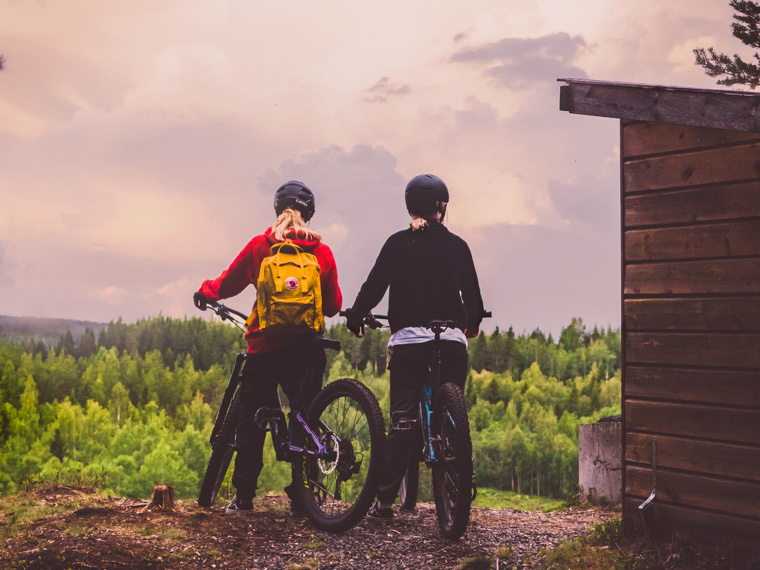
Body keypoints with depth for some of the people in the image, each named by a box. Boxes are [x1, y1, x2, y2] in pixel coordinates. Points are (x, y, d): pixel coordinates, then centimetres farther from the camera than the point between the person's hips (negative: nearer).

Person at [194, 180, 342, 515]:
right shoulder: (322, 251, 1)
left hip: (264, 344, 0)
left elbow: (228, 284, 11)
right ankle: (302, 496, 7)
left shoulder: (259, 246, -1)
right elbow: (333, 305, 7)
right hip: (306, 347, 1)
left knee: (251, 419, 9)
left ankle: (244, 497, 9)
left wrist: (205, 291, 32)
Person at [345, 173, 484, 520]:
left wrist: (354, 317, 18)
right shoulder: (457, 246, 5)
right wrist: (473, 323, 33)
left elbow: (374, 286, 0)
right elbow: (472, 293, 13)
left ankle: (385, 501, 3)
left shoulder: (397, 244, 0)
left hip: (407, 343, -1)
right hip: (452, 342, 1)